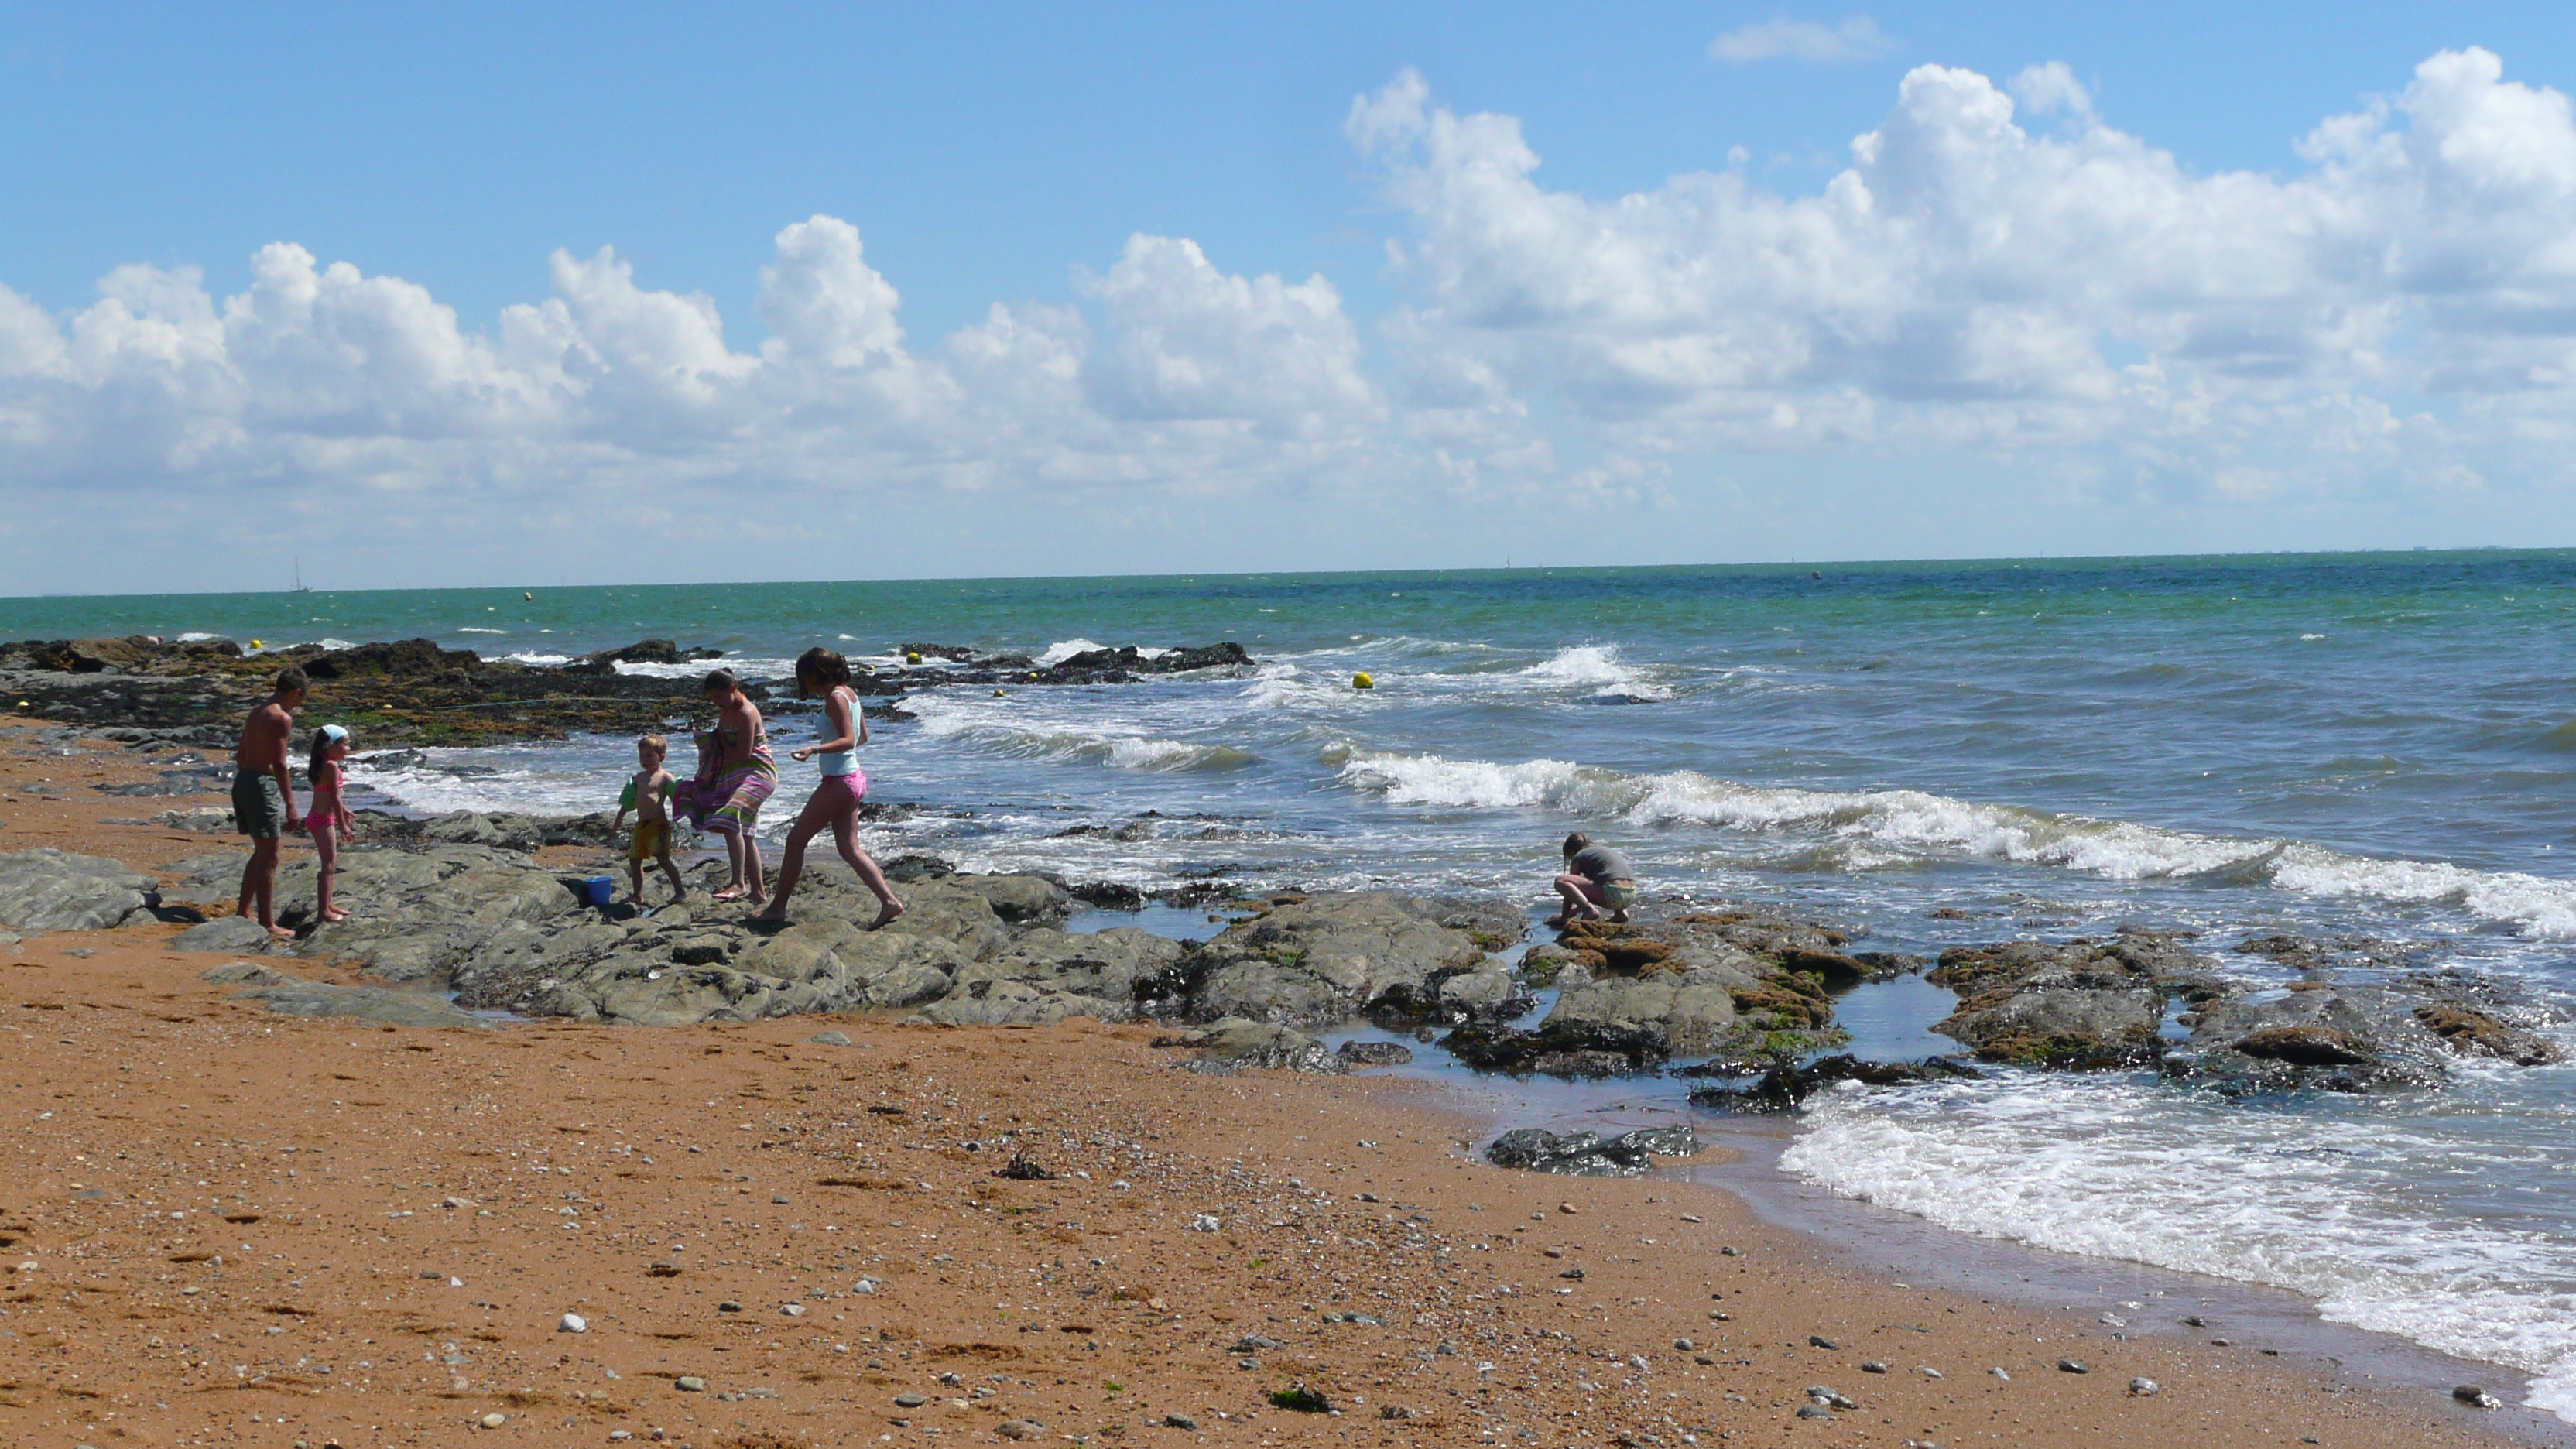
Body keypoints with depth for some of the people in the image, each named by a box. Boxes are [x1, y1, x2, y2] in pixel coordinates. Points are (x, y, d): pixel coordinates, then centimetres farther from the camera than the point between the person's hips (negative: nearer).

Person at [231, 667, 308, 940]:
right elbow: (279, 764, -20)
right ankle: (267, 924, -1)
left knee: (261, 854, 21)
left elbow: (241, 755, 21)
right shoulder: (282, 718, -13)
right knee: (268, 858, -3)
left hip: (243, 781, 9)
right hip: (263, 785, -9)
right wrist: (290, 807, -20)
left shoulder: (257, 713, 15)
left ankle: (243, 912, 26)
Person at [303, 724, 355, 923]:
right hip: (323, 819, -10)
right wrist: (342, 824, -15)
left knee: (332, 862, 19)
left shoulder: (323, 764, 12)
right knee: (328, 865, -7)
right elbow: (335, 797, -19)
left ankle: (327, 905, 29)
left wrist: (342, 810, 38)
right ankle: (323, 911, -6)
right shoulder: (332, 766, -18)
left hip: (318, 817, 10)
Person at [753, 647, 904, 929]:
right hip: (852, 779, 10)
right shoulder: (849, 693, 11)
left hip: (838, 782, -10)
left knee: (796, 840, 0)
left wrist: (814, 750, -37)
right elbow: (863, 737, 19)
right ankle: (889, 901, 0)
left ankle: (777, 907, 4)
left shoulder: (836, 698, -15)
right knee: (849, 848, 9)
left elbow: (848, 740, -24)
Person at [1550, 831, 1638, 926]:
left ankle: (1590, 910, -21)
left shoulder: (1578, 857, 11)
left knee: (1560, 881, -7)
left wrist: (1564, 917, 20)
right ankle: (1620, 913, 17)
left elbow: (1570, 893, 11)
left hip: (1612, 894, -8)